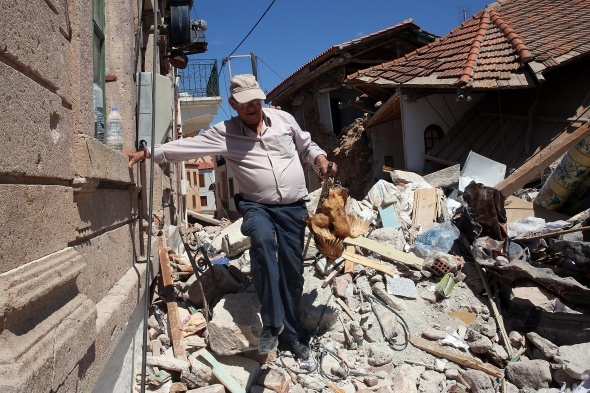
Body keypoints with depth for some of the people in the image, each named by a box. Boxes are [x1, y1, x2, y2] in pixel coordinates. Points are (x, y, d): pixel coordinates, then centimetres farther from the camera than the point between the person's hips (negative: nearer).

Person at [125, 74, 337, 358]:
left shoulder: (283, 119, 7)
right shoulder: (224, 133, 1)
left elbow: (306, 147, 20)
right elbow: (187, 146, -4)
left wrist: (321, 160, 1)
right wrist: (148, 153, -12)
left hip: (294, 206, 2)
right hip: (257, 205, -2)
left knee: (292, 268, 2)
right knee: (262, 239, -35)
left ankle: (292, 333, 23)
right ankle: (272, 324, -23)